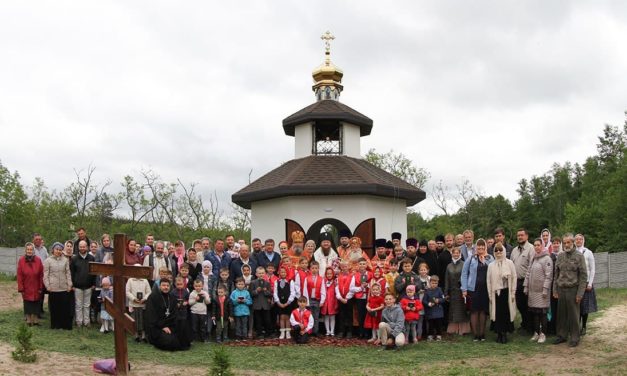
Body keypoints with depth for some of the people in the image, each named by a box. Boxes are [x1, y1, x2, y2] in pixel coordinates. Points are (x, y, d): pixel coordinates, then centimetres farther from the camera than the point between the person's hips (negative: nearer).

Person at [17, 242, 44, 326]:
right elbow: (19, 276, -4)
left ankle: (35, 320, 16)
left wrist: (41, 287, -5)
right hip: (26, 288, 0)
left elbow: (41, 275, -3)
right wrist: (21, 288, -7)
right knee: (27, 304, 7)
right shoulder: (21, 260, -6)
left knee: (36, 304, 6)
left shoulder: (38, 260, -5)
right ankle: (29, 321, 16)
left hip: (36, 288, 0)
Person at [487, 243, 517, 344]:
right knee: (497, 313, 1)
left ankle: (504, 333, 9)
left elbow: (514, 278, 1)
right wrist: (490, 295, 2)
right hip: (495, 292, 1)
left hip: (506, 291, -1)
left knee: (506, 313, -1)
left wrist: (513, 293, -2)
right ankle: (499, 333, 10)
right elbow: (489, 281, 6)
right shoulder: (491, 265, 5)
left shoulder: (509, 263, 1)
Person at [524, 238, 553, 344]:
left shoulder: (547, 259, -8)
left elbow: (548, 276, -13)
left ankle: (543, 334, 7)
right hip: (533, 291, 7)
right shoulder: (533, 258, 14)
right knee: (534, 313, 10)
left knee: (542, 313, -1)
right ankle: (536, 332, 19)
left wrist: (545, 289, -17)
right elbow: (528, 273, 16)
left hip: (541, 291, -7)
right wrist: (526, 286, 11)